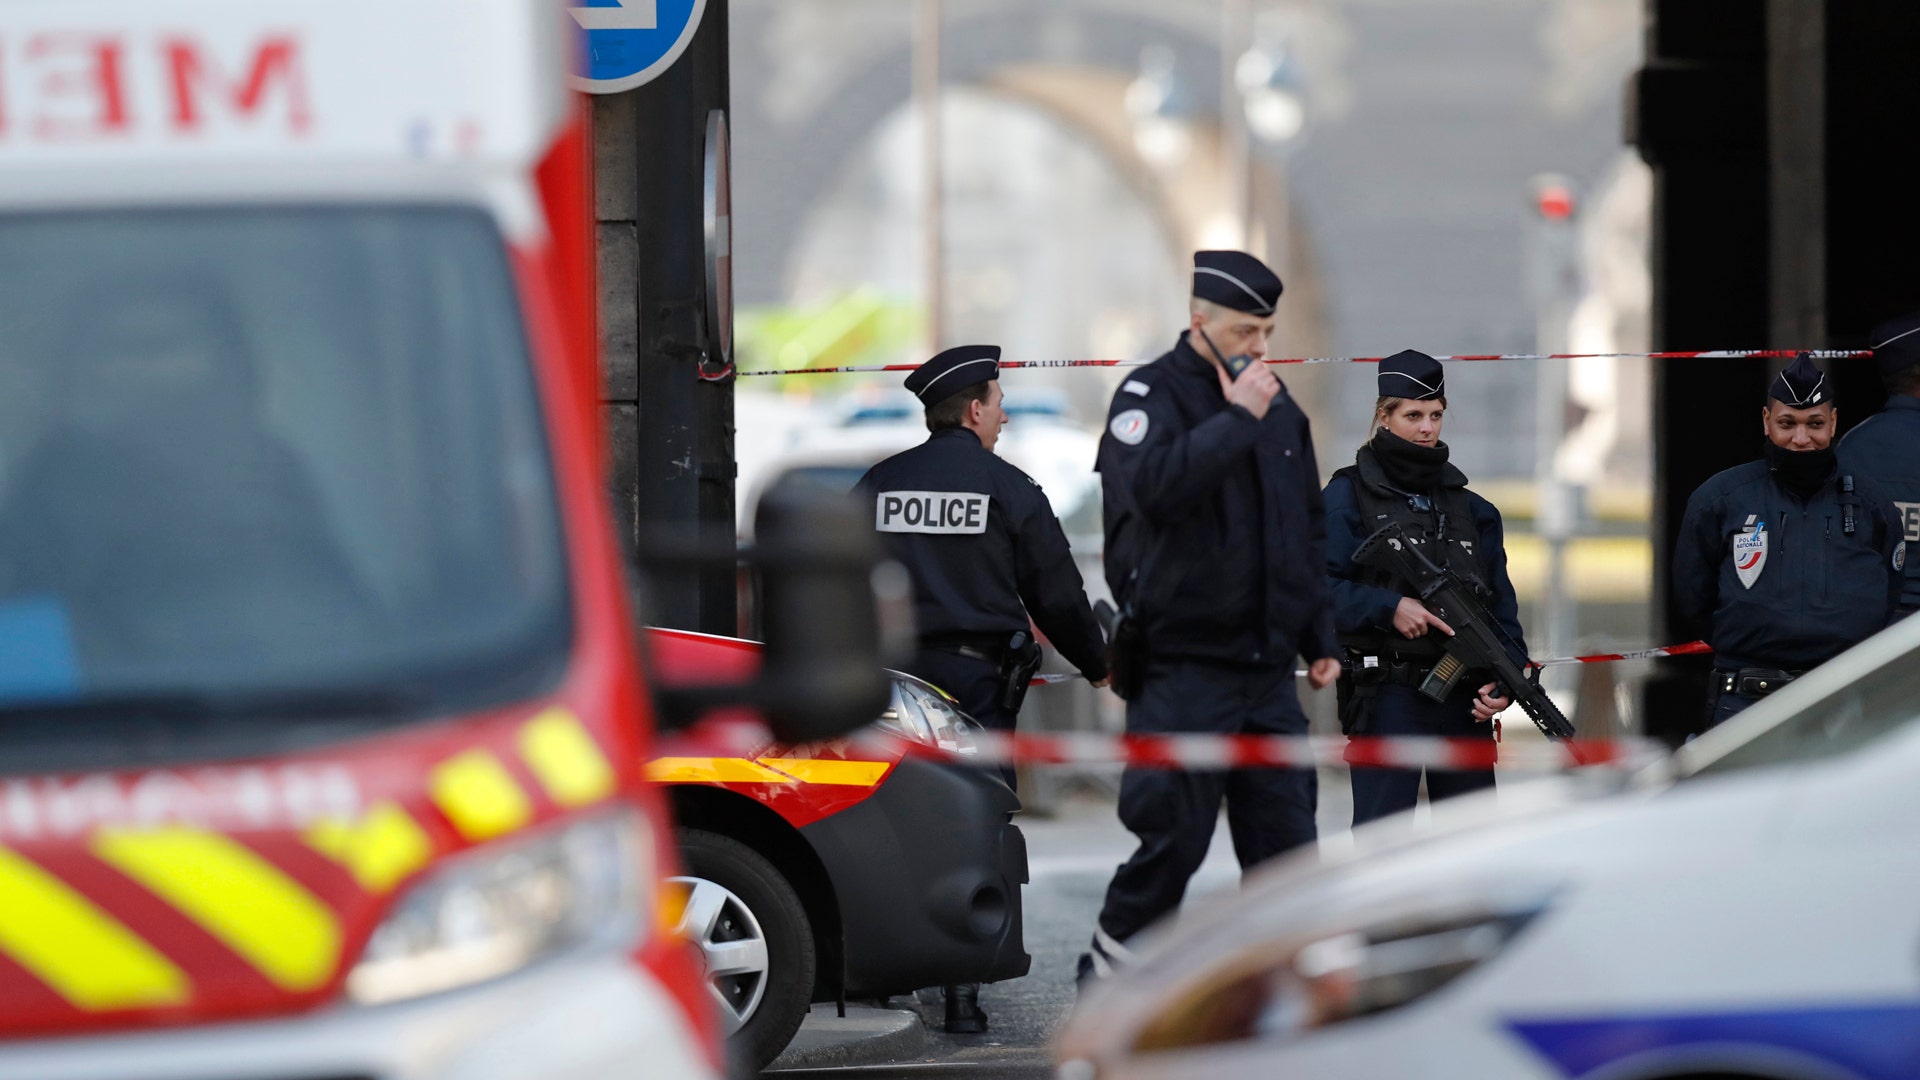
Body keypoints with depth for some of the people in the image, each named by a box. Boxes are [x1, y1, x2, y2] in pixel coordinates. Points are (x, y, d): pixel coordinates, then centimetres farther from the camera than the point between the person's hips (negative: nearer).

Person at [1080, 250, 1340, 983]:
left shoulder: (1279, 407, 15)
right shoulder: (1152, 396, -5)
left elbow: (1309, 532, 23)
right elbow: (1154, 486, -26)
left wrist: (1320, 638, 18)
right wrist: (1238, 420, -21)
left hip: (1268, 669, 6)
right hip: (1184, 667, -6)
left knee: (1286, 839, 3)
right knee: (1173, 840, -6)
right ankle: (1105, 982, 8)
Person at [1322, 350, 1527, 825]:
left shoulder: (1469, 505, 14)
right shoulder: (1349, 496, 0)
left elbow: (1500, 604, 12)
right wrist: (1390, 607, -19)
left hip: (1463, 698, 5)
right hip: (1386, 695, -5)